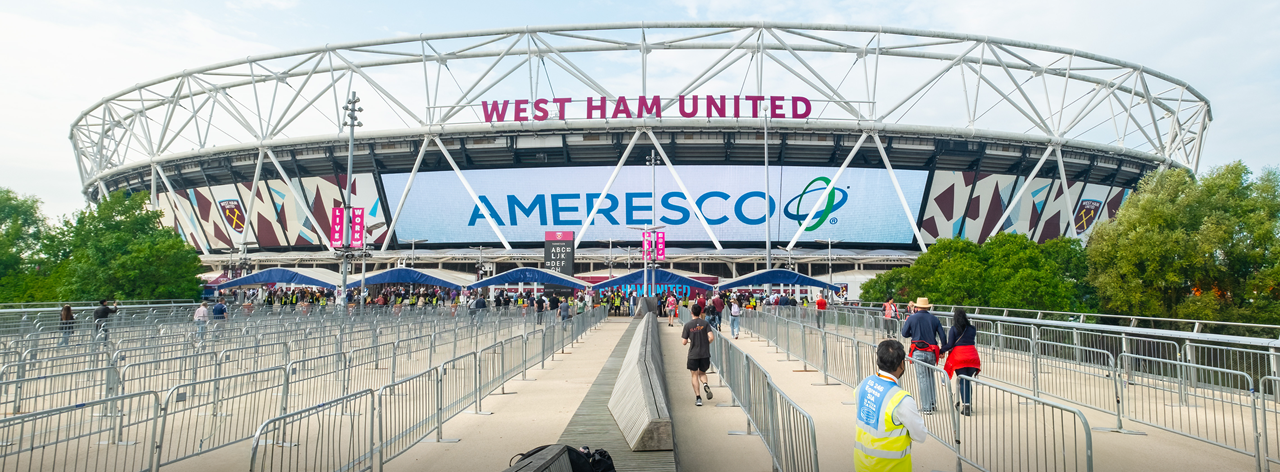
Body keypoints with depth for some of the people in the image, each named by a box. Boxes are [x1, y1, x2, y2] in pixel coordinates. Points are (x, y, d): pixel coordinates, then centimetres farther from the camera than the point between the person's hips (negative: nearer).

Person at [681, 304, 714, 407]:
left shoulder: (688, 325, -5)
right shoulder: (705, 323, -2)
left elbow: (684, 342, -5)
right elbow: (711, 338, -12)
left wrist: (682, 336, 16)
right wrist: (706, 343, 9)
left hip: (693, 354, -2)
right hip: (705, 354, 2)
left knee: (694, 375, 9)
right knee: (702, 373, 20)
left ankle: (698, 398, 3)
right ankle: (705, 385, -11)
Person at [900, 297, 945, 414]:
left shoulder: (912, 318, -2)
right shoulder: (934, 319, 5)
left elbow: (904, 334, 5)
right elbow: (942, 336, 5)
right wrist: (942, 350, 16)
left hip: (918, 353, -3)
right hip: (931, 353, 3)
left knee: (922, 379, 0)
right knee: (930, 378, 18)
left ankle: (926, 407, 0)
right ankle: (932, 402, 20)